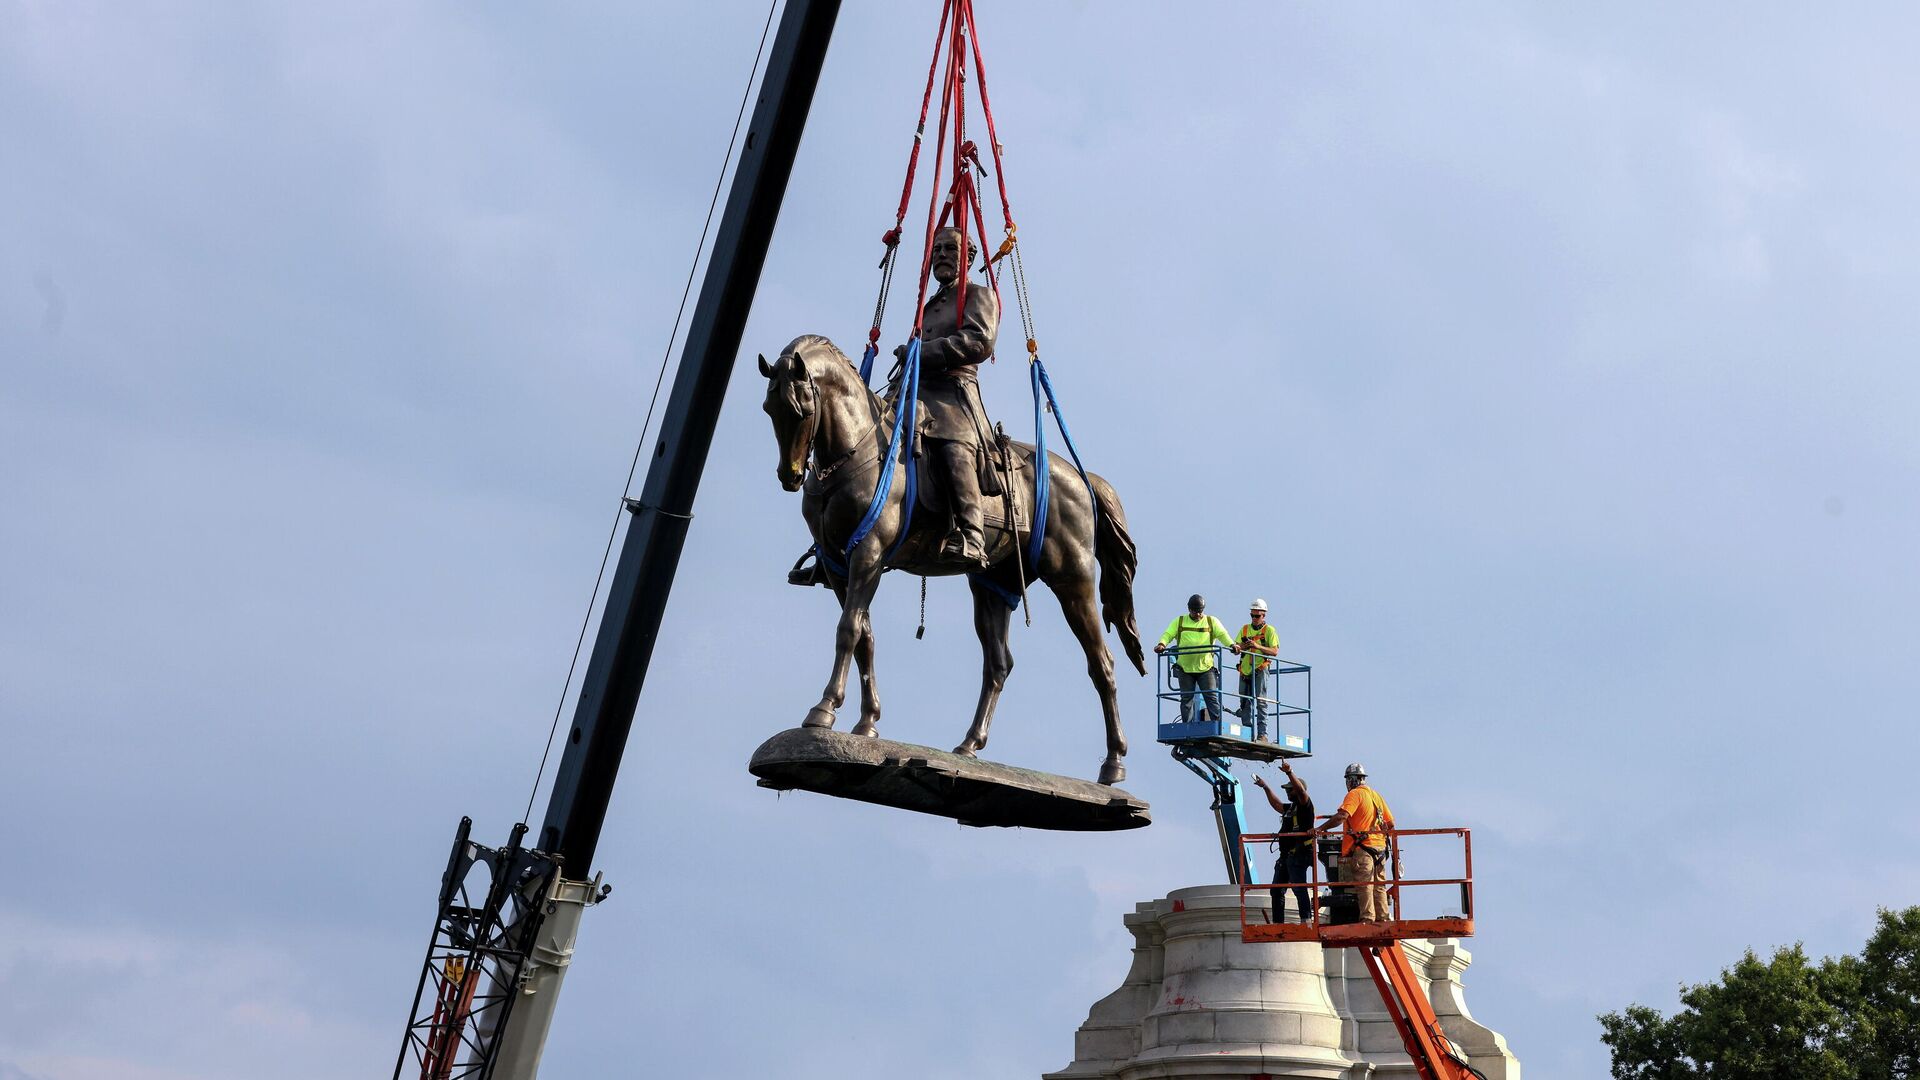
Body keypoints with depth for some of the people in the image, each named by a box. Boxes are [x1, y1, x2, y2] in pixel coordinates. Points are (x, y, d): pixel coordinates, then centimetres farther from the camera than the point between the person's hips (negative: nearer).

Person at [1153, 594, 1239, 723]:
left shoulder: (1212, 622, 9)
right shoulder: (1179, 621, 11)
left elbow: (1222, 635, -3)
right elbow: (1168, 634, 1)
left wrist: (1232, 644, -24)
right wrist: (1162, 644, -21)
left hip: (1205, 667, -1)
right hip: (1185, 668, 1)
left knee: (1212, 697, -7)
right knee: (1186, 698, 5)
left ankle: (1217, 723, -7)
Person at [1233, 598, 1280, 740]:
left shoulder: (1269, 630, 4)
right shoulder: (1244, 629, 17)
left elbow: (1275, 651, -7)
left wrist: (1258, 646, -20)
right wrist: (1243, 647, -9)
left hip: (1260, 670, -5)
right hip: (1245, 670, 5)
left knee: (1260, 701, -13)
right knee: (1245, 703, 6)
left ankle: (1262, 733, -17)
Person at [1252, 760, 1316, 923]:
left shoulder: (1305, 805, -3)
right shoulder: (1290, 808, 24)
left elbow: (1301, 790, -22)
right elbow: (1276, 804, 41)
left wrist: (1290, 773, -34)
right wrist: (1265, 787, 41)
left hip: (1299, 855, -10)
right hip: (1286, 855, 10)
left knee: (1299, 888, -15)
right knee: (1276, 890, 10)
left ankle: (1306, 919, -16)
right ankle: (1278, 922, 14)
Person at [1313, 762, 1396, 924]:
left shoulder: (1355, 794, -6)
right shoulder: (1376, 795, 19)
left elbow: (1341, 816, -21)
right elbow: (1390, 824, 21)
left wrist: (1321, 829, -22)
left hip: (1362, 847, -8)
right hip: (1380, 846, 8)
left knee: (1364, 886, -8)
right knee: (1379, 886, 10)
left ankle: (1368, 918, -13)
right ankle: (1383, 918, 11)